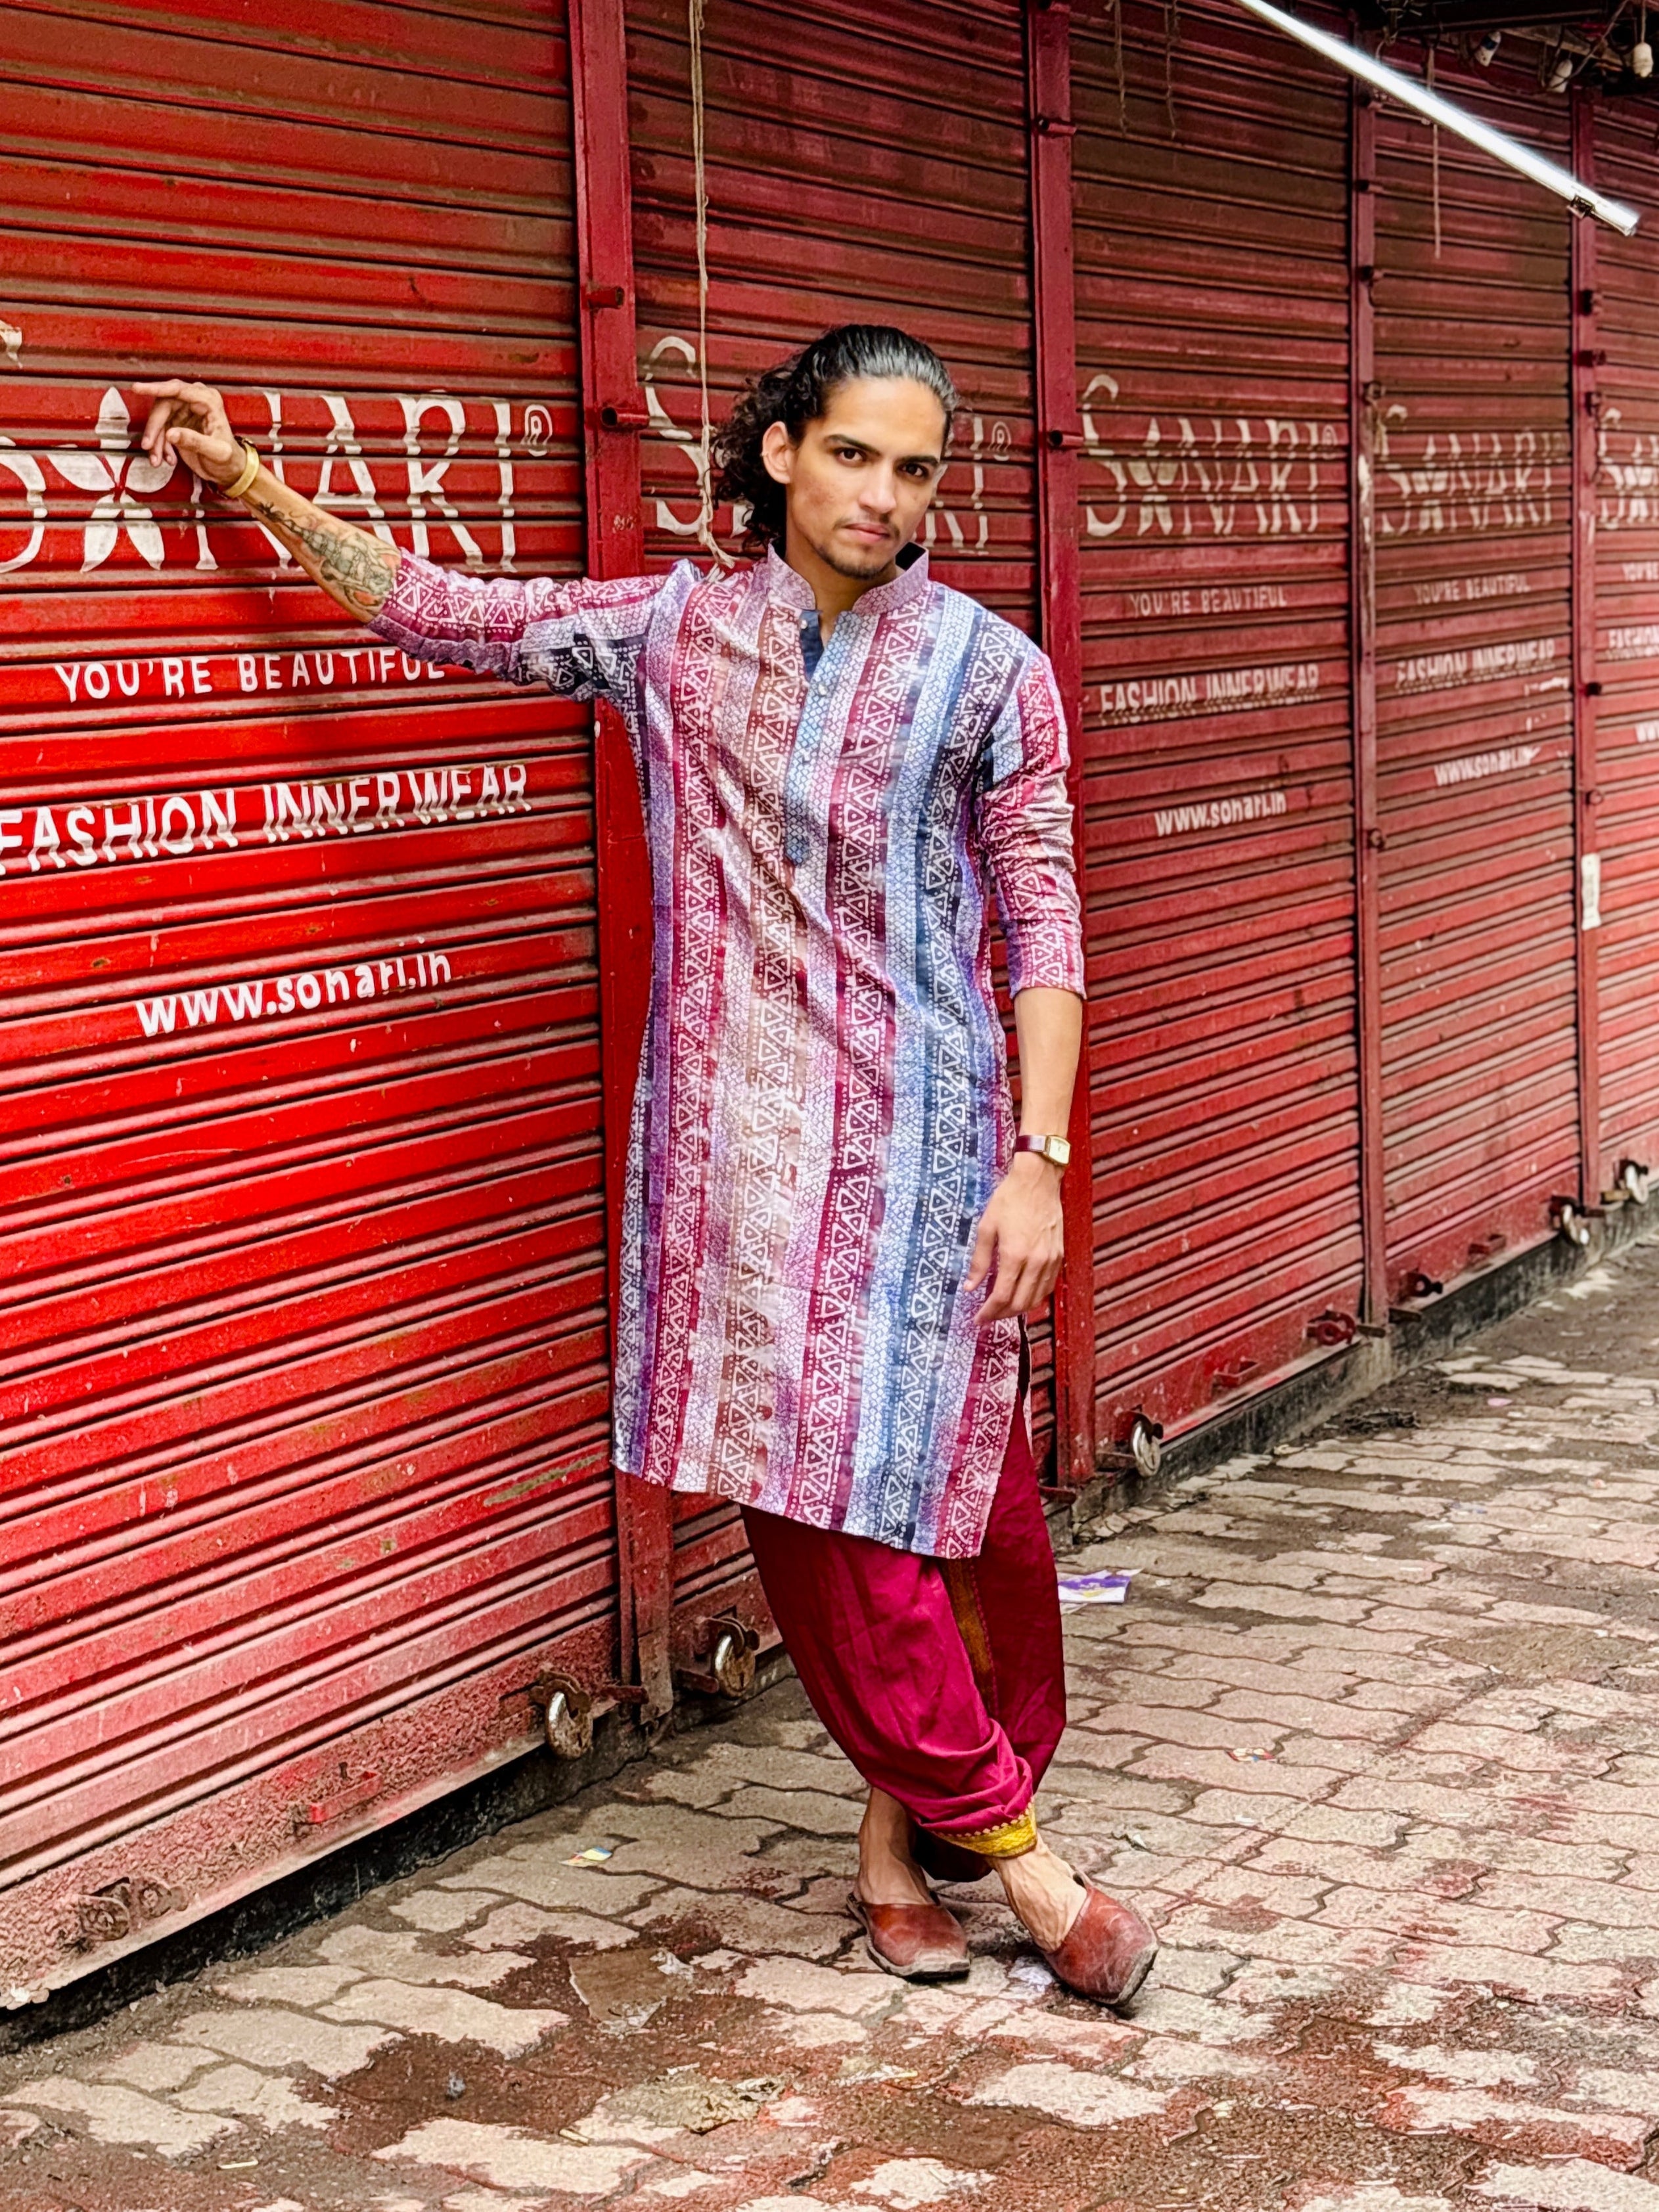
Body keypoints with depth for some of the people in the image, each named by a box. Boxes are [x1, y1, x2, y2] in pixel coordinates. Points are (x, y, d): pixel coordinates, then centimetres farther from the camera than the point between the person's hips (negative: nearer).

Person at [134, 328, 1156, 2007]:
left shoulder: (987, 670, -1)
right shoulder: (674, 632, 5)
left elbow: (1043, 926, -2)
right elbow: (451, 615, 15)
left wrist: (1038, 1160, -9)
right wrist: (258, 492, 11)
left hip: (918, 1134, -2)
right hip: (736, 1133, 2)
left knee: (939, 1482, 2)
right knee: (812, 1489, 0)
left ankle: (902, 1829, 25)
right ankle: (1008, 1848, 12)